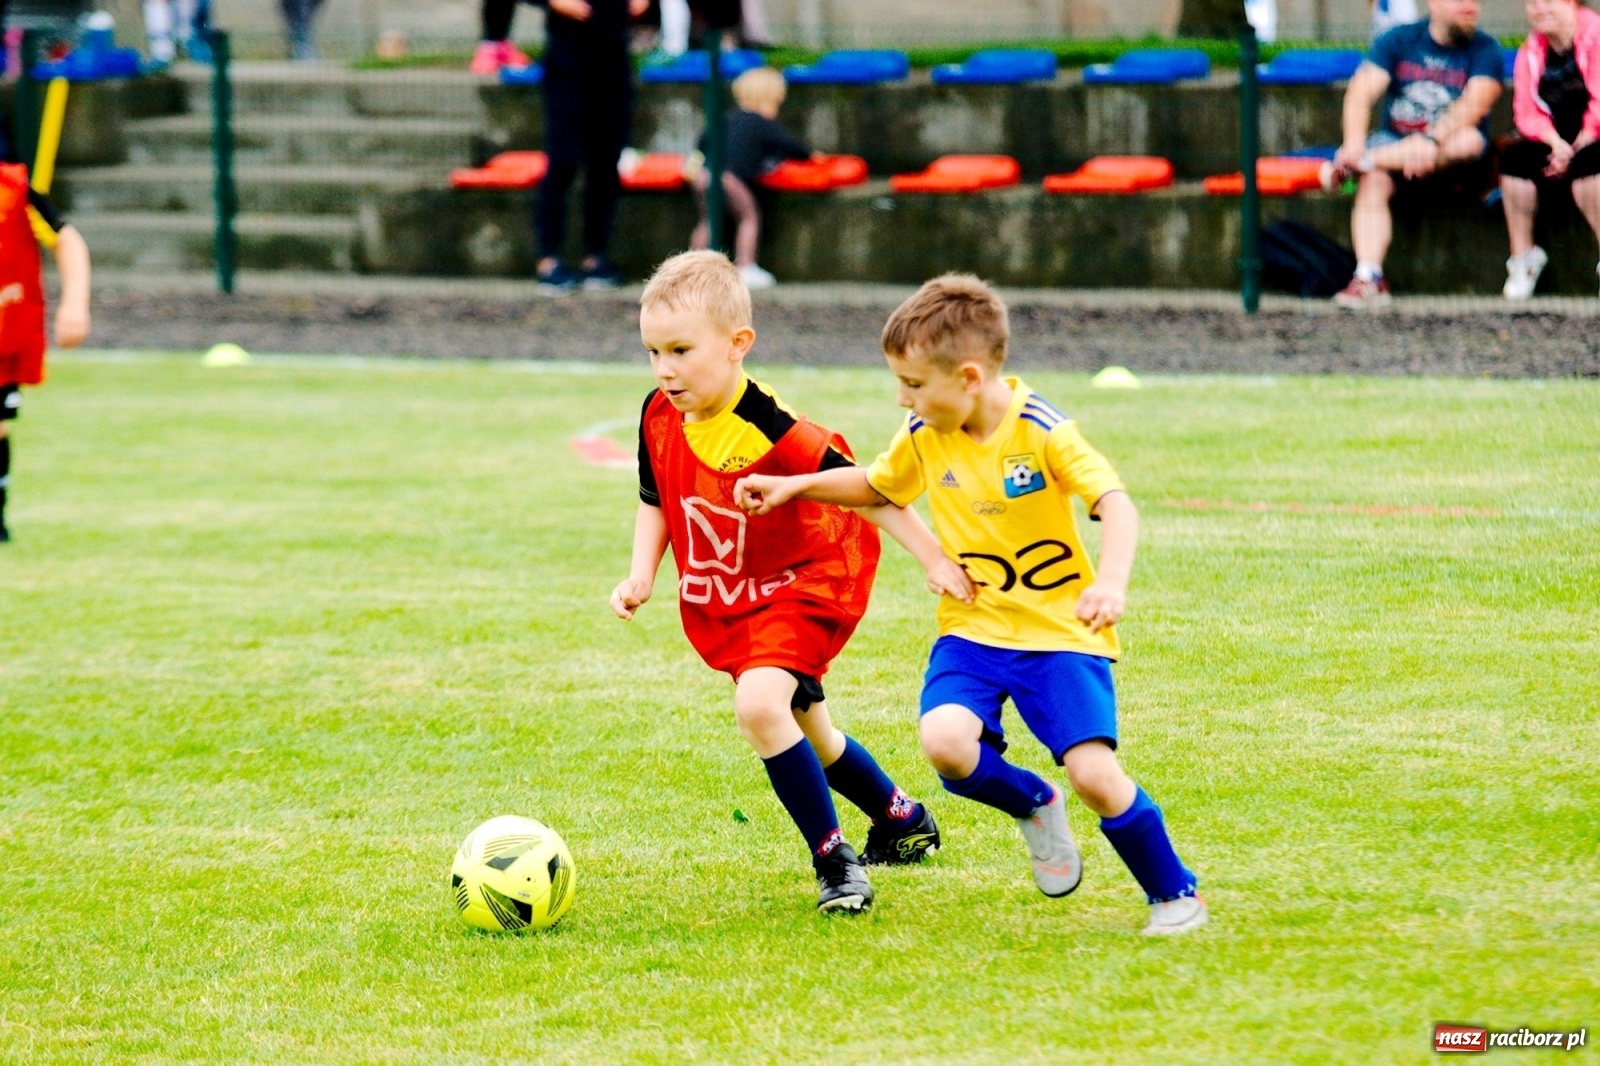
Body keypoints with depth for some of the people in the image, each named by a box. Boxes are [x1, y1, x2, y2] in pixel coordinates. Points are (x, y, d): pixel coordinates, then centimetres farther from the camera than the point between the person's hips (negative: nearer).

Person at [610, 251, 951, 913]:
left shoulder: (770, 431, -31)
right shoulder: (659, 417, -10)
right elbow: (656, 502, 7)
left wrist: (938, 560, -30)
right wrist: (641, 577, -7)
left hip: (803, 586, -8)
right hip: (722, 603, 8)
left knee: (759, 705, -28)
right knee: (804, 732, 20)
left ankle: (833, 860, -14)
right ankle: (904, 823, 45)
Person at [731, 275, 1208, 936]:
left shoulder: (1042, 432, -18)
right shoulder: (924, 436, -1)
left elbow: (1115, 506, -26)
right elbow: (874, 486, 20)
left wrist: (1111, 583, -44)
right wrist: (795, 486, 6)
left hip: (1060, 632, -4)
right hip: (974, 628, 4)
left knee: (1094, 774, -18)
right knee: (944, 741, -24)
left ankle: (1175, 894, 7)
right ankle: (1033, 807, 8)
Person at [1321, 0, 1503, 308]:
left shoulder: (1483, 49, -4)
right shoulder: (1399, 40, 2)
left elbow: (1474, 103, -21)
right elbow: (1362, 92, -10)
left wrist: (1431, 139, -39)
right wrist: (1354, 143, -31)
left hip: (1449, 153, -1)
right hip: (1393, 142, 1)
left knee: (1468, 140, -35)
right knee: (1373, 182, -31)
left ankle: (1350, 166, -32)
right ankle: (1368, 279, -41)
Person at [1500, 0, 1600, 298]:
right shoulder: (1530, 52, 9)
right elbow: (1527, 113, 3)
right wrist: (1556, 144, -15)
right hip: (1554, 143, 5)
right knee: (1515, 155, -22)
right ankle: (1523, 257, -15)